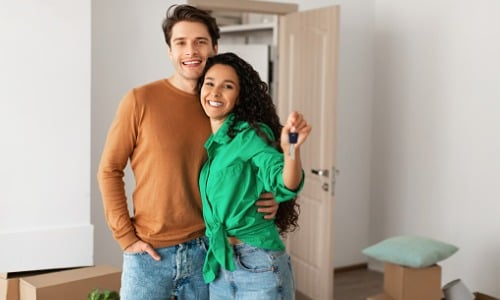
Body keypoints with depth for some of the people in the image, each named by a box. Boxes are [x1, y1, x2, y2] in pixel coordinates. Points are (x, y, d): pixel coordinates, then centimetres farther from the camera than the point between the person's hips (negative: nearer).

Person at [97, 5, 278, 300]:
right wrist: (126, 236, -8)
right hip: (149, 253, -2)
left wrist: (268, 200, -6)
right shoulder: (141, 100, -7)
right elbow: (109, 170, -3)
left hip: (206, 250, 3)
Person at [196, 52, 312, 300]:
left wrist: (291, 149, -42)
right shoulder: (207, 143, 8)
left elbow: (285, 186, -27)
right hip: (217, 265, 6)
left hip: (259, 266, -6)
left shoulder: (251, 134, -11)